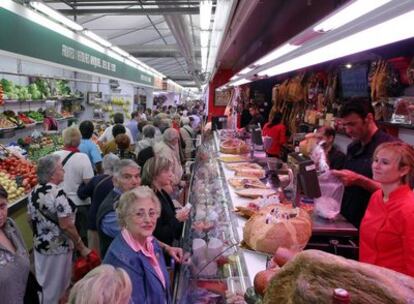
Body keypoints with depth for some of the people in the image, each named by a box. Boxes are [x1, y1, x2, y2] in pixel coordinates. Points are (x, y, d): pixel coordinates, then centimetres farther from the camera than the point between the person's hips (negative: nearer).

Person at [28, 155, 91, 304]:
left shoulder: (34, 192, -1)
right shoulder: (58, 194, -25)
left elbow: (31, 219, 9)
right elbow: (66, 226, -25)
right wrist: (82, 247, -16)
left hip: (39, 244, 7)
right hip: (58, 247, -7)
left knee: (44, 284, 25)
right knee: (57, 287, 13)